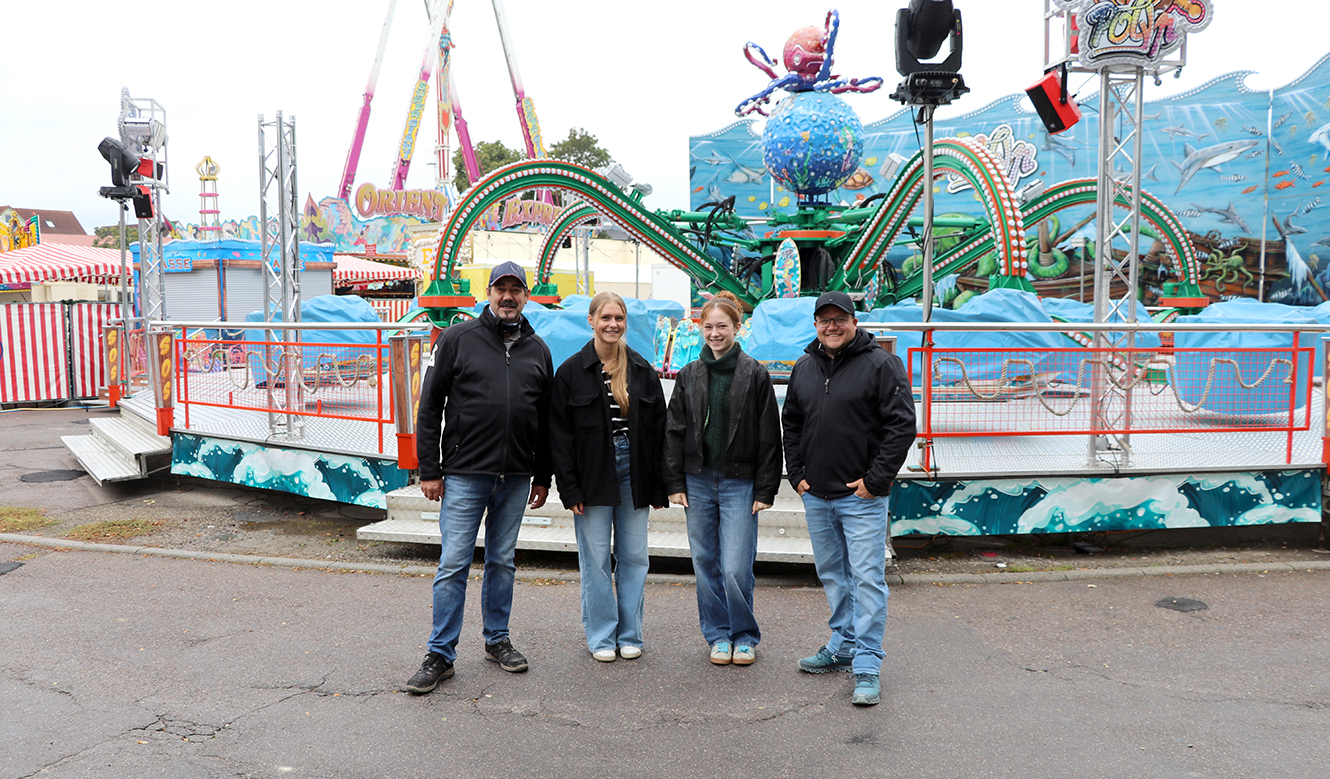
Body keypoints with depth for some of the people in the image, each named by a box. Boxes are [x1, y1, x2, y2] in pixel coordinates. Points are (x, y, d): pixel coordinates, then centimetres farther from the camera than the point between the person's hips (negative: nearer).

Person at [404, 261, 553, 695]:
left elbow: (545, 419, 15)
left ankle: (497, 639, 28)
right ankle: (440, 654, 10)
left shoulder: (538, 350, 10)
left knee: (503, 562, 13)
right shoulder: (457, 340, 0)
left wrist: (543, 476, 14)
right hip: (464, 475, -3)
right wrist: (429, 470, -5)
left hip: (516, 479, 3)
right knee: (454, 565, -1)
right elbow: (430, 407, 0)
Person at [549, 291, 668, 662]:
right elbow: (559, 435, -3)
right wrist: (569, 489, -8)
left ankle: (630, 635, 21)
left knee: (634, 556, 8)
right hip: (593, 476, -2)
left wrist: (657, 485, 2)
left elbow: (658, 428, 7)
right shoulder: (571, 371, -1)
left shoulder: (642, 370, 7)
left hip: (633, 473, 3)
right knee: (596, 559, 4)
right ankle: (602, 637, 18)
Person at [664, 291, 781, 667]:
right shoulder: (689, 375, 7)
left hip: (739, 483, -3)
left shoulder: (755, 375, -2)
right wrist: (675, 483, 3)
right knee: (706, 565, 9)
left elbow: (769, 436, -2)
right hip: (698, 481, 3)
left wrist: (765, 490, -5)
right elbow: (674, 431, 8)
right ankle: (718, 635, 25)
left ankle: (745, 636, 17)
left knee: (735, 569, -5)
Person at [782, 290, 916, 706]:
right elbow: (791, 424, 20)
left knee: (867, 577, -4)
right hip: (815, 496, 6)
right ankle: (843, 646, 32)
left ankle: (867, 666, 3)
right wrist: (796, 473, 10)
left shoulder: (881, 364, -7)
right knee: (832, 574, 16)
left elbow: (902, 425, -11)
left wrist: (875, 479, -13)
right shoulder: (804, 368, 11)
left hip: (862, 498, -6)